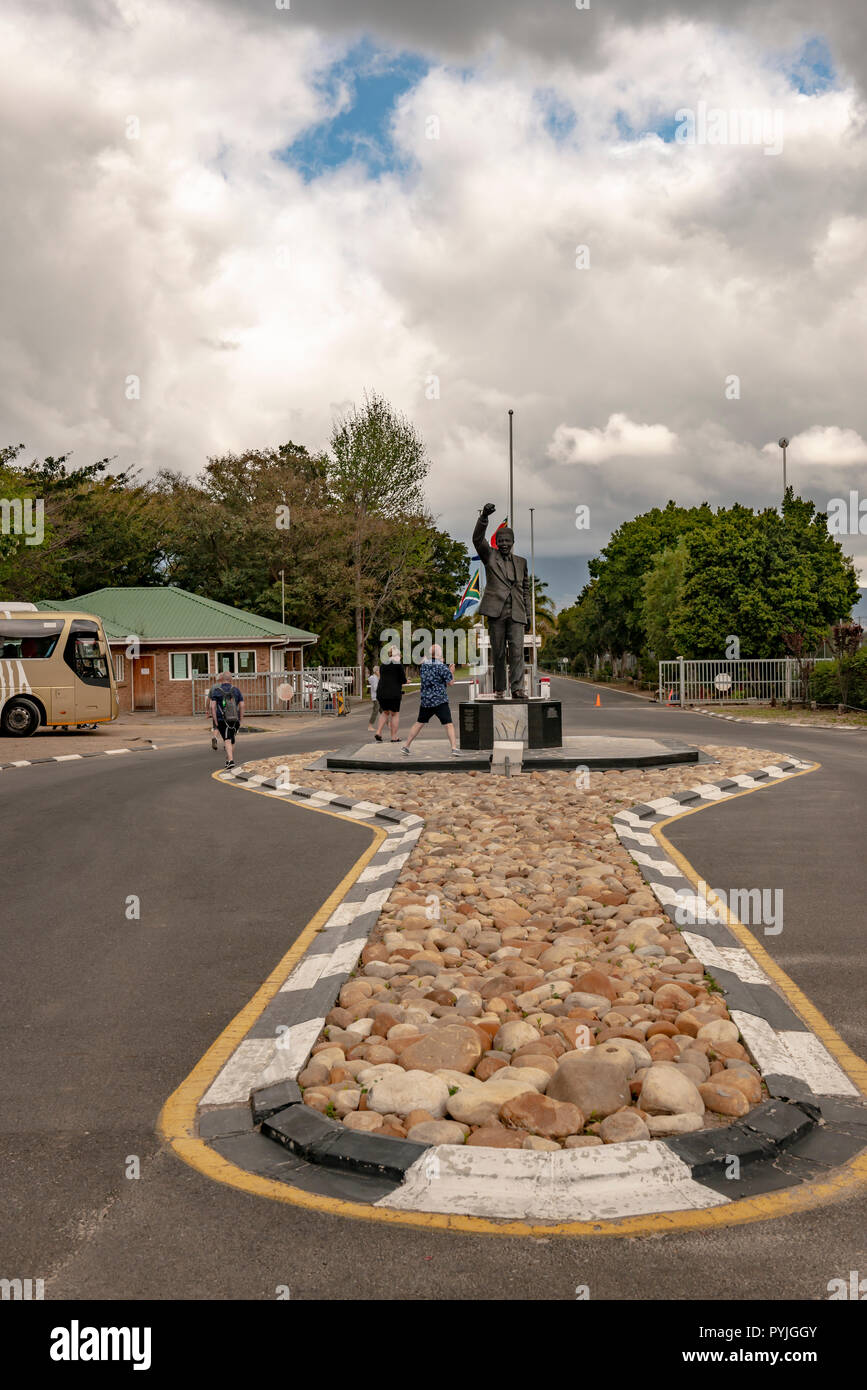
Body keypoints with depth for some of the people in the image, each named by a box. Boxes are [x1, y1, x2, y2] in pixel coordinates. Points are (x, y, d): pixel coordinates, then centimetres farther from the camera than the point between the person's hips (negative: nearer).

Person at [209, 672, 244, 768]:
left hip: (222, 720, -2)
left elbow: (213, 707, -9)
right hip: (235, 720, 2)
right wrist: (240, 720, 5)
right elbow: (242, 706, -1)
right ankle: (228, 759, 30)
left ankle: (231, 760, -25)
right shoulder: (236, 690, 3)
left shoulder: (216, 691, -1)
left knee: (227, 740, -7)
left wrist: (215, 721, -7)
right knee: (232, 739, 20)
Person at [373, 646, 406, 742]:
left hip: (381, 692, 5)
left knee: (385, 712, 22)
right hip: (394, 693, -5)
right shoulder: (398, 665, -9)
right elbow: (403, 681, -9)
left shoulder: (383, 665, 9)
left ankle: (378, 732, 7)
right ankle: (394, 737, 9)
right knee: (395, 714, 7)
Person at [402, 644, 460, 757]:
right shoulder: (441, 666, -11)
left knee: (419, 723, 16)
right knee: (449, 724, -6)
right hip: (440, 701, -6)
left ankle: (406, 746, 18)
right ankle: (454, 748, -16)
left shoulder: (423, 665, 6)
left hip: (425, 700, 6)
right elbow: (450, 682, -9)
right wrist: (452, 672, 10)